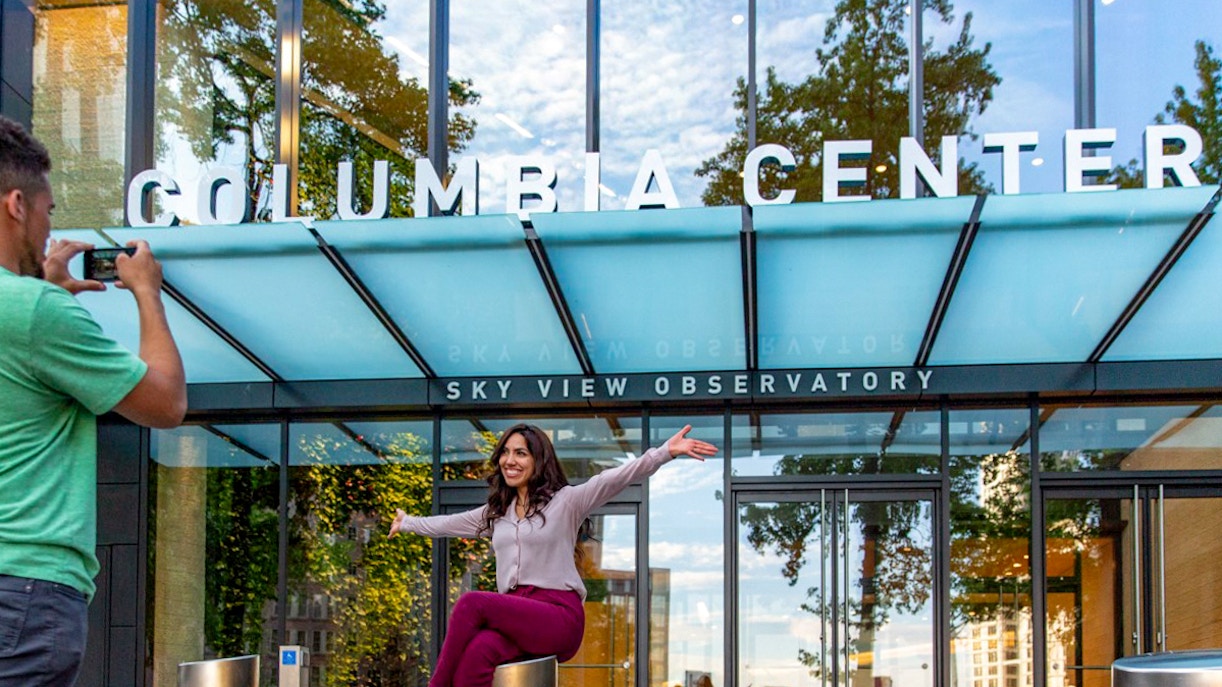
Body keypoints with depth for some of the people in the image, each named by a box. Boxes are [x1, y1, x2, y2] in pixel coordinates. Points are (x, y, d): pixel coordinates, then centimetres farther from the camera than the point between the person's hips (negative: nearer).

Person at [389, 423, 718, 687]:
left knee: (471, 603, -26)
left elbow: (615, 478, -12)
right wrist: (408, 523, 50)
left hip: (560, 615, -5)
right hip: (515, 615, 5)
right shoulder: (496, 512, 21)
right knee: (476, 653, -31)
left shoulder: (565, 501, 2)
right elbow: (450, 523, 38)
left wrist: (666, 452, -26)